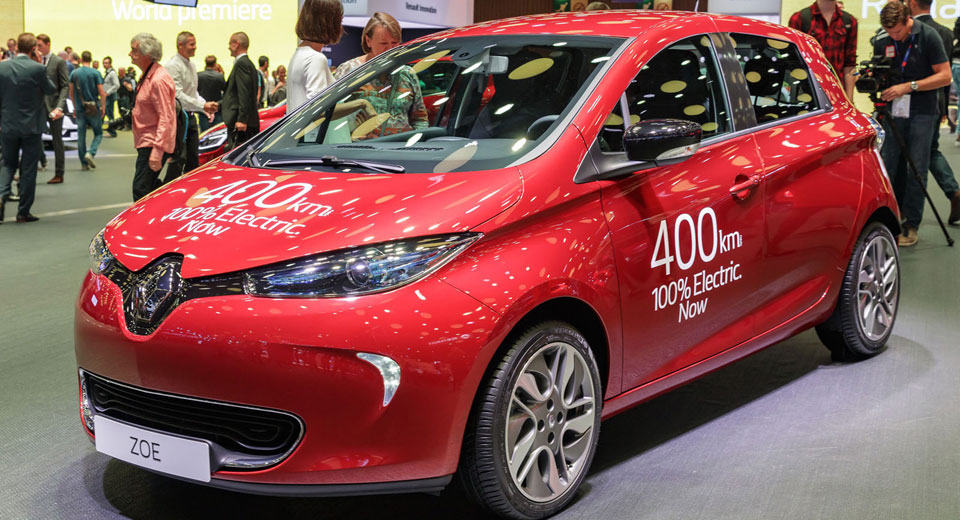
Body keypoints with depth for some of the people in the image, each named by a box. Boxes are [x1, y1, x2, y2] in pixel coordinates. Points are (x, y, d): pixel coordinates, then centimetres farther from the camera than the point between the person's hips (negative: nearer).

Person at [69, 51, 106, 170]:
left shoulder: (74, 73, 3)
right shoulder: (95, 73, -7)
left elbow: (71, 93, 10)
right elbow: (102, 93, -10)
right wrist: (103, 107, 1)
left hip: (80, 108, 3)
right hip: (93, 108, -3)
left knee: (81, 136, 8)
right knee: (98, 134, 11)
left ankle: (84, 163, 8)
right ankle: (91, 153, -12)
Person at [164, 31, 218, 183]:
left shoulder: (191, 65, 15)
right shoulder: (173, 65, -14)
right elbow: (178, 95, -22)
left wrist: (205, 106, 8)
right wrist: (203, 106, -25)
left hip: (190, 115, 9)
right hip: (179, 115, -9)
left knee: (193, 156, 13)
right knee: (179, 157, -10)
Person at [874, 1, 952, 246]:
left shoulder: (928, 36, -8)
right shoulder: (882, 41, 4)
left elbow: (944, 76, -8)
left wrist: (908, 86, -17)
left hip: (922, 113, -4)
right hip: (893, 111, 4)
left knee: (916, 170, -4)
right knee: (888, 167, 2)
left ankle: (911, 226, 2)